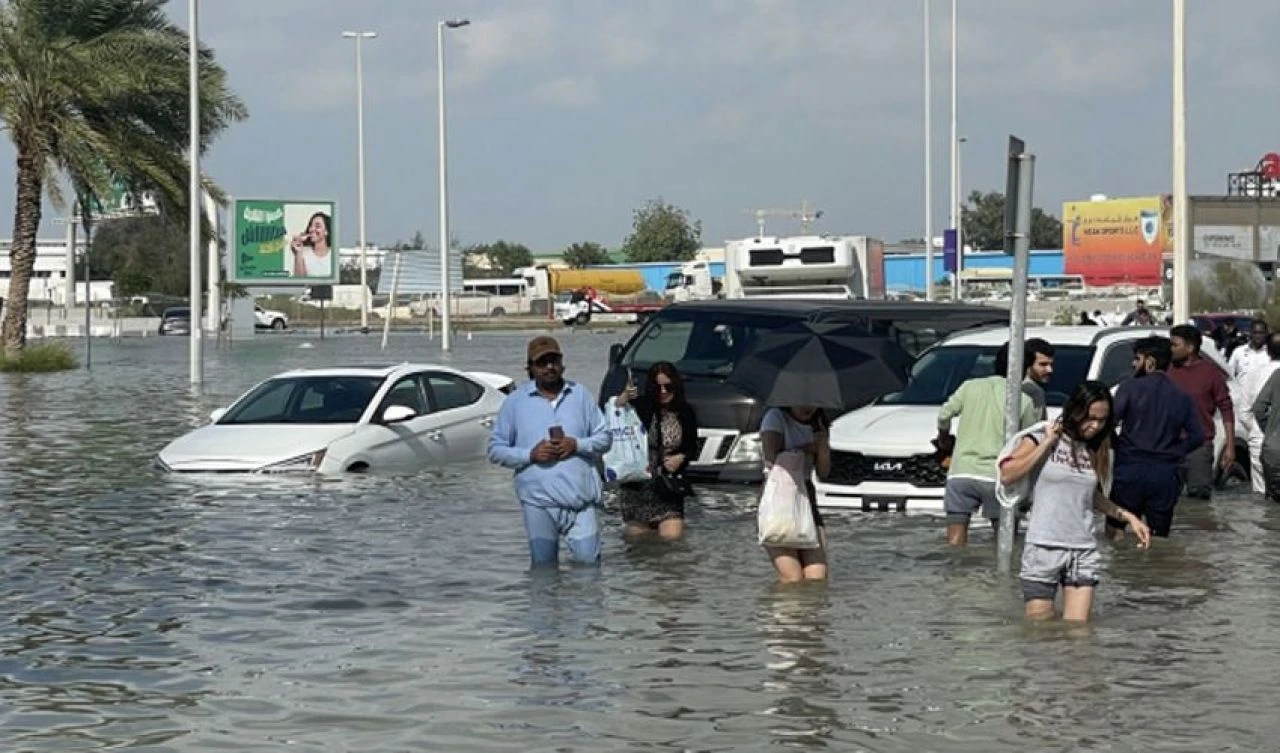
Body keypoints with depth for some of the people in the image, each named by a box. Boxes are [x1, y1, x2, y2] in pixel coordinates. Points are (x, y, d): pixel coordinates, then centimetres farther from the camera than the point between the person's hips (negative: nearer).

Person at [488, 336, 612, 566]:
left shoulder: (580, 394, 10)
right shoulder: (515, 401, 6)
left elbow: (604, 437, 11)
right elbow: (496, 450, 5)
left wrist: (577, 444, -8)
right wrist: (530, 454, -11)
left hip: (581, 498, 1)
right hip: (538, 501, -1)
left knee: (588, 562, -5)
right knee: (544, 566, 2)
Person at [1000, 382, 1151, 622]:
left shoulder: (1096, 450, 11)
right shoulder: (1041, 438, -2)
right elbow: (1007, 475, -15)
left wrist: (1128, 516, 13)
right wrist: (1047, 443, -11)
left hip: (1084, 551, 4)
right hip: (1044, 548, -4)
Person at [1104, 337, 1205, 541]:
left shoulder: (1131, 388, -4)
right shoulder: (1182, 397, 9)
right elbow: (1197, 437, 5)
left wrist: (1115, 443, 5)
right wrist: (1173, 452, 13)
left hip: (1130, 470, -4)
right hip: (1165, 475, 4)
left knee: (1115, 530, 5)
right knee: (1159, 538, 9)